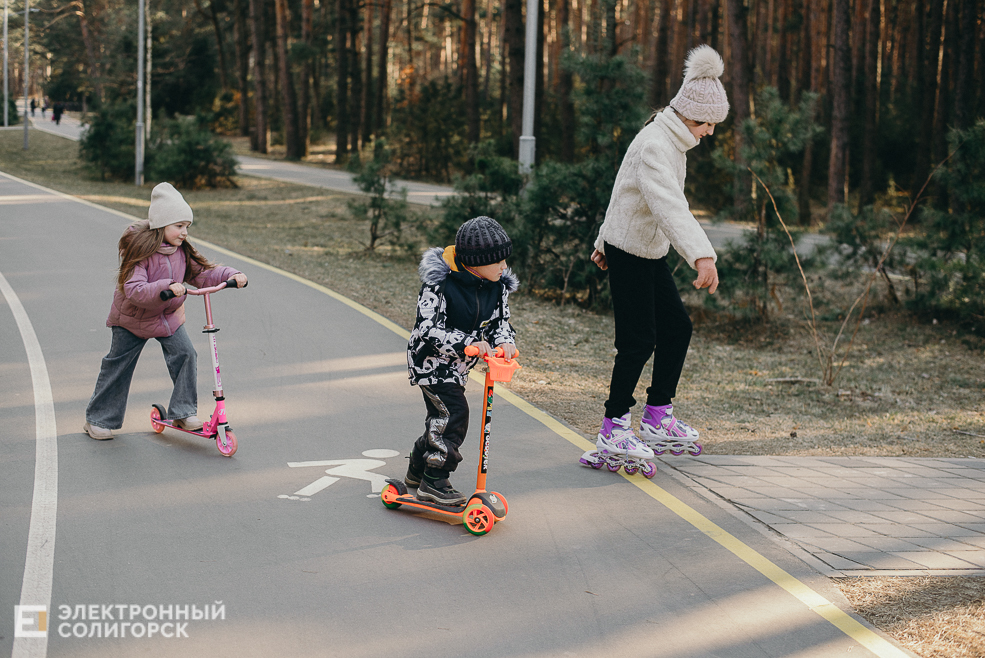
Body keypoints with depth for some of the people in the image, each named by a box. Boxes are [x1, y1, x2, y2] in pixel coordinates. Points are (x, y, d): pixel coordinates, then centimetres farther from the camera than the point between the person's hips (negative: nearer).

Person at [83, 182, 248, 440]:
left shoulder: (182, 251, -6)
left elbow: (202, 273, -4)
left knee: (185, 354, -14)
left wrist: (231, 275, -21)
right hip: (133, 318, -5)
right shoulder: (140, 250, -25)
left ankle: (183, 412, -3)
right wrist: (166, 287, -49)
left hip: (168, 317, 5)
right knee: (117, 366, 4)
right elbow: (133, 290, -35)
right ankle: (98, 420, 19)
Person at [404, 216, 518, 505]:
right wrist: (468, 343, -38)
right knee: (453, 412, -18)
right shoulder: (440, 283, -26)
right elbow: (428, 329, -29)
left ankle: (417, 470, 37)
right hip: (430, 359, -7)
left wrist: (505, 341, -22)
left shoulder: (497, 286, -6)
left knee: (440, 417, 16)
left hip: (458, 365, 7)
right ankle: (433, 481, -8)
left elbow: (500, 321, 1)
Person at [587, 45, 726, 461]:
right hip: (629, 255, -10)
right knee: (638, 342, -7)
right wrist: (702, 254, -52)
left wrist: (605, 240, 28)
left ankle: (657, 417, 22)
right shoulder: (655, 145, -24)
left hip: (650, 254, 10)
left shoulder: (671, 141, 10)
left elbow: (624, 193, 20)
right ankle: (613, 430, 5)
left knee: (677, 327, 11)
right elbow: (669, 205, -40)